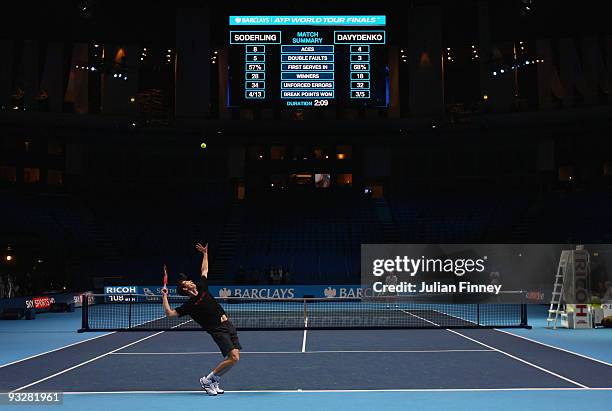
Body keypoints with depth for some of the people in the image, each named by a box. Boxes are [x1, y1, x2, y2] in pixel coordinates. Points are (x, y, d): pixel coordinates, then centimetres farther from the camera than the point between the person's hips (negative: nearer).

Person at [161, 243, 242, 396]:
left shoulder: (202, 289, 12)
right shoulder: (189, 305, -4)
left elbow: (204, 270, 26)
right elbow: (170, 313, -8)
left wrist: (205, 253, 29)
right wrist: (164, 296, -9)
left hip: (228, 325, 7)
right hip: (218, 330, -7)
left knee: (235, 357, -2)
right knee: (233, 357, -18)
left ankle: (213, 382, 14)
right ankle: (208, 380, -3)